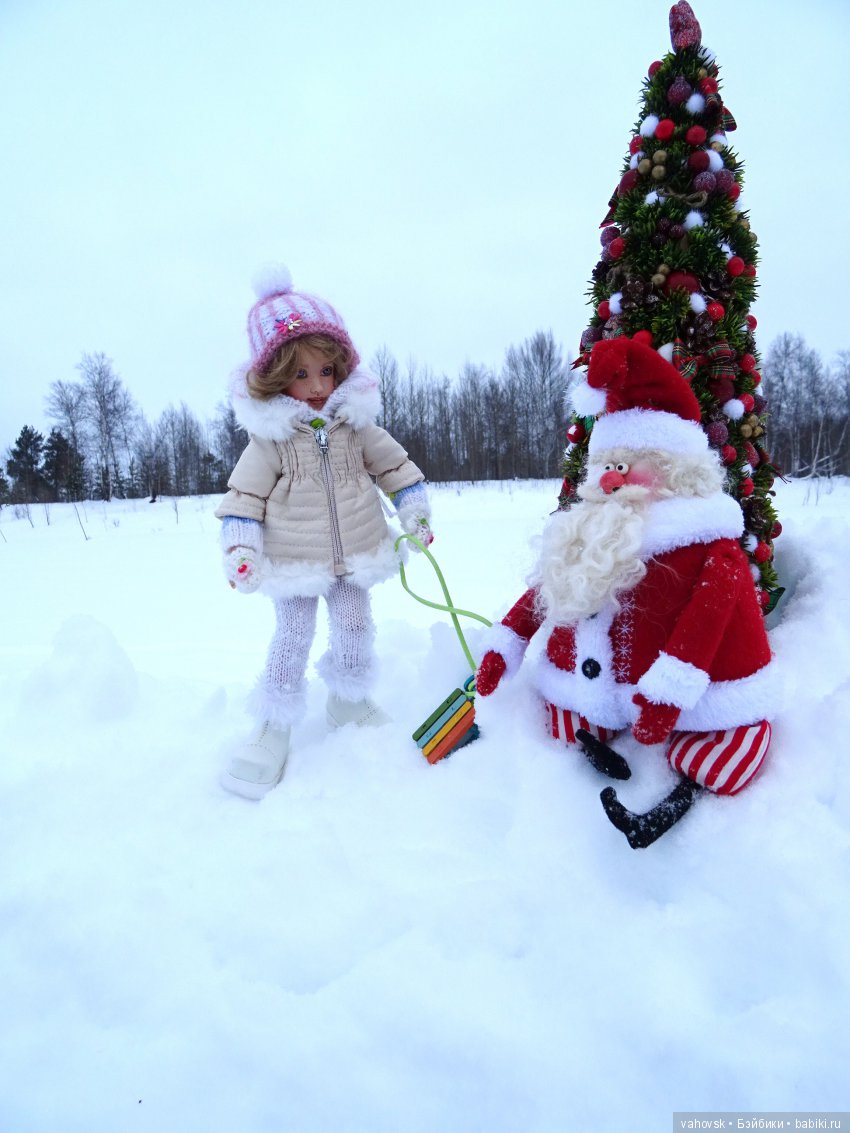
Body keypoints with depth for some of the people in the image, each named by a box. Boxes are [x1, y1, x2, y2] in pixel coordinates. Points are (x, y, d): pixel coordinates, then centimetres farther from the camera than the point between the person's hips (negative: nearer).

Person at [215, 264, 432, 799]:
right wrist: (240, 549, -16)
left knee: (355, 630, 14)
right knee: (292, 641, 1)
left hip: (356, 556, 4)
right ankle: (275, 728, 16)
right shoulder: (270, 435, -10)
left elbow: (394, 464, 8)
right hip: (294, 565, -3)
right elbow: (244, 494, -8)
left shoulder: (354, 421, -2)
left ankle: (349, 700, 39)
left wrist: (416, 510, 3)